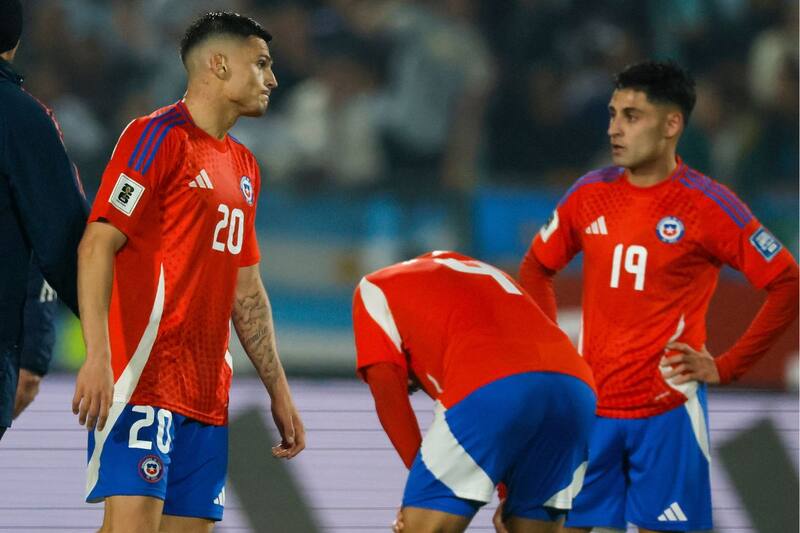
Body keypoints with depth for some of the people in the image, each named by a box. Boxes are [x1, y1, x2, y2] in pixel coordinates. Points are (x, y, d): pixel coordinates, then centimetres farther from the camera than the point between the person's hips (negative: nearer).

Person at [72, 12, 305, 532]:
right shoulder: (158, 136, -5)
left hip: (207, 392, 8)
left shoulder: (244, 166, 21)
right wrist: (98, 356, -24)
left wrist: (279, 392, 24)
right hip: (145, 374, -8)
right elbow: (98, 245, -13)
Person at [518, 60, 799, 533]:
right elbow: (536, 269, 20)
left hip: (668, 409, -4)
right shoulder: (590, 194, 4)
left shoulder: (708, 205, -9)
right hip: (590, 404, 4)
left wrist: (726, 368, -8)